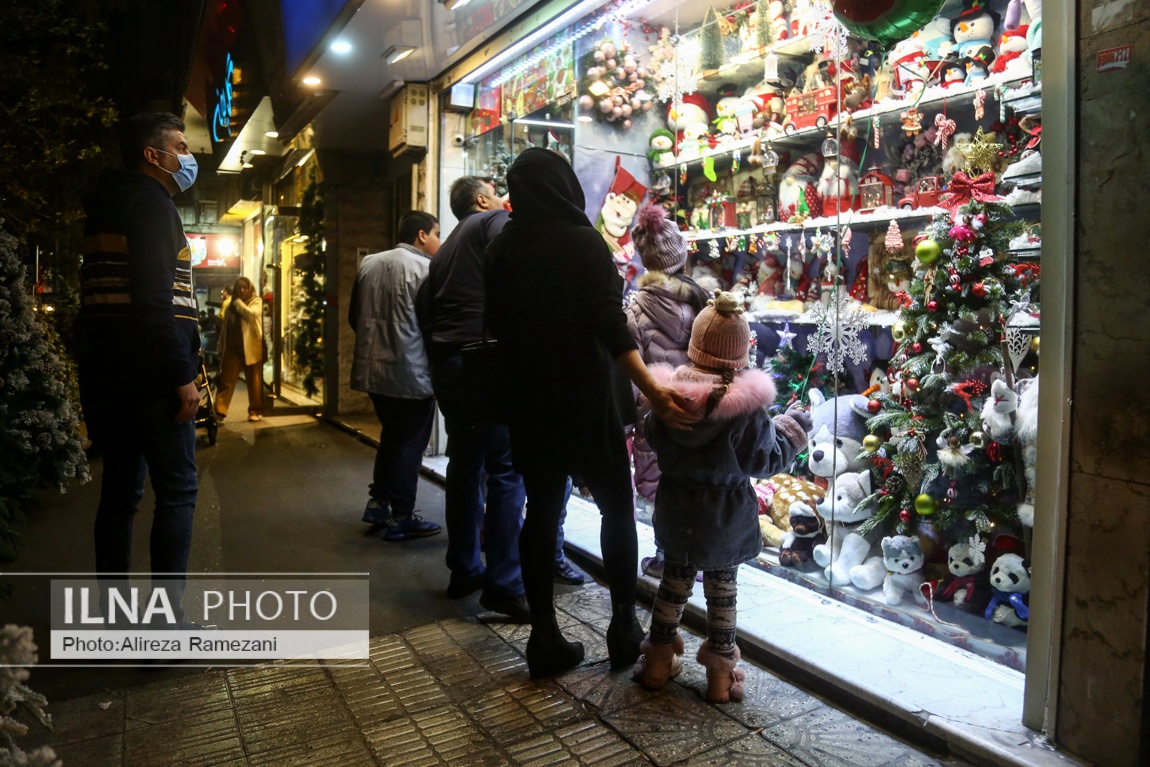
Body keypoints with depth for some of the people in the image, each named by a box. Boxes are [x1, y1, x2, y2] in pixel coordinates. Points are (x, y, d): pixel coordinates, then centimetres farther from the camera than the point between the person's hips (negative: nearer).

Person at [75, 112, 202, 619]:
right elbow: (154, 298, -19)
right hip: (149, 372, -9)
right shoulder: (151, 202, -8)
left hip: (108, 370, 9)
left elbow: (119, 289, 19)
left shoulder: (108, 203, 21)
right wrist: (182, 374, -20)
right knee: (176, 490, -5)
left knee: (120, 487, 12)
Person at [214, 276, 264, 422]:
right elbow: (225, 327, 17)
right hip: (232, 348, 4)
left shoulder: (257, 302, 2)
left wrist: (238, 302, -8)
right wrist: (221, 347, 14)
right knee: (226, 380, 0)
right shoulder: (231, 304, 15)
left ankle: (256, 411, 12)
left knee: (254, 381, 3)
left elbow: (251, 314, -21)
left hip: (251, 348, -4)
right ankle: (219, 412, 0)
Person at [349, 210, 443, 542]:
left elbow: (354, 316, 14)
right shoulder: (426, 268, -13)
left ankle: (377, 503, 26)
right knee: (409, 444, 5)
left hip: (373, 368, 7)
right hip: (412, 372, -7)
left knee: (391, 436, 22)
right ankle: (401, 518, 11)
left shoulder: (369, 263, 8)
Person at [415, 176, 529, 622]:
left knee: (465, 465, 13)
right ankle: (504, 585, -6)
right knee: (506, 470, -7)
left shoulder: (446, 248, 24)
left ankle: (464, 571, 20)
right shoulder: (494, 222, 3)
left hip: (447, 363, 8)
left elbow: (424, 306, 22)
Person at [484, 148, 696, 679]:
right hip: (582, 396, -5)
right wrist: (652, 390, -25)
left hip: (526, 398, 5)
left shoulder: (502, 248, 5)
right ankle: (624, 626, 14)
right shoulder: (581, 241, -10)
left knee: (541, 507, 10)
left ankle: (544, 639, 15)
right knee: (616, 505, 10)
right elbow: (609, 324, -21)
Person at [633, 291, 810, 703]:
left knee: (674, 579, 19)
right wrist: (791, 432, 5)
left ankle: (658, 661, 30)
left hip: (675, 510, 3)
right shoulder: (747, 406, -20)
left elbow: (654, 439, 5)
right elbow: (765, 459, -11)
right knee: (722, 587, 13)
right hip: (725, 518, -3)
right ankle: (720, 674, 23)